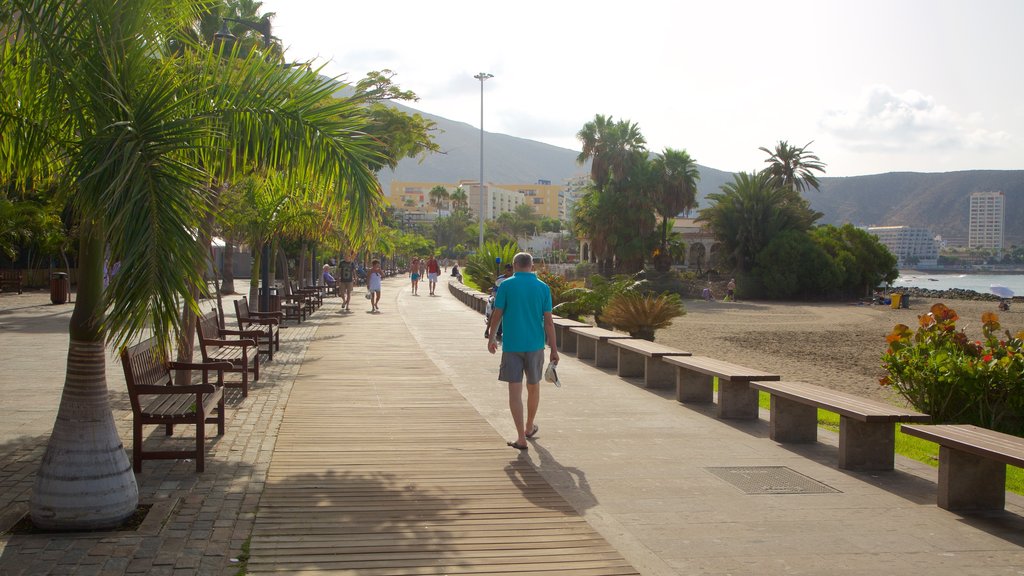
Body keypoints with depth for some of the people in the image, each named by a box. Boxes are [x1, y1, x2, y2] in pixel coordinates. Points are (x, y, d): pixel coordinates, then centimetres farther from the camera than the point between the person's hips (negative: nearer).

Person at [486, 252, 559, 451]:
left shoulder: (506, 285, -4)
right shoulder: (542, 287, 0)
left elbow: (497, 314, -2)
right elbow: (548, 321, -2)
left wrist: (492, 337, 13)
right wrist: (553, 350, 2)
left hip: (512, 345, -2)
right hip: (535, 345, 2)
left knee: (515, 390, -2)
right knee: (533, 388, 19)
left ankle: (521, 438, -8)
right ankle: (530, 427, 37)